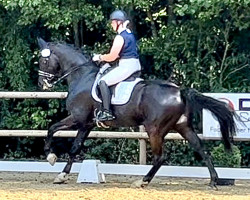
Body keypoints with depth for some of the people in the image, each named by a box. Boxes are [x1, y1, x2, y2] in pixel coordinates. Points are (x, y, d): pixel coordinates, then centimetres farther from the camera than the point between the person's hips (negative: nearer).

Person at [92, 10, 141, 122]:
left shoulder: (120, 37, -15)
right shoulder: (129, 33, 15)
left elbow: (112, 57, -15)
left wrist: (99, 57, 2)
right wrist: (104, 57, 19)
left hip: (126, 65, -10)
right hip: (135, 65, 10)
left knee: (103, 82, -13)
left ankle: (107, 112, -21)